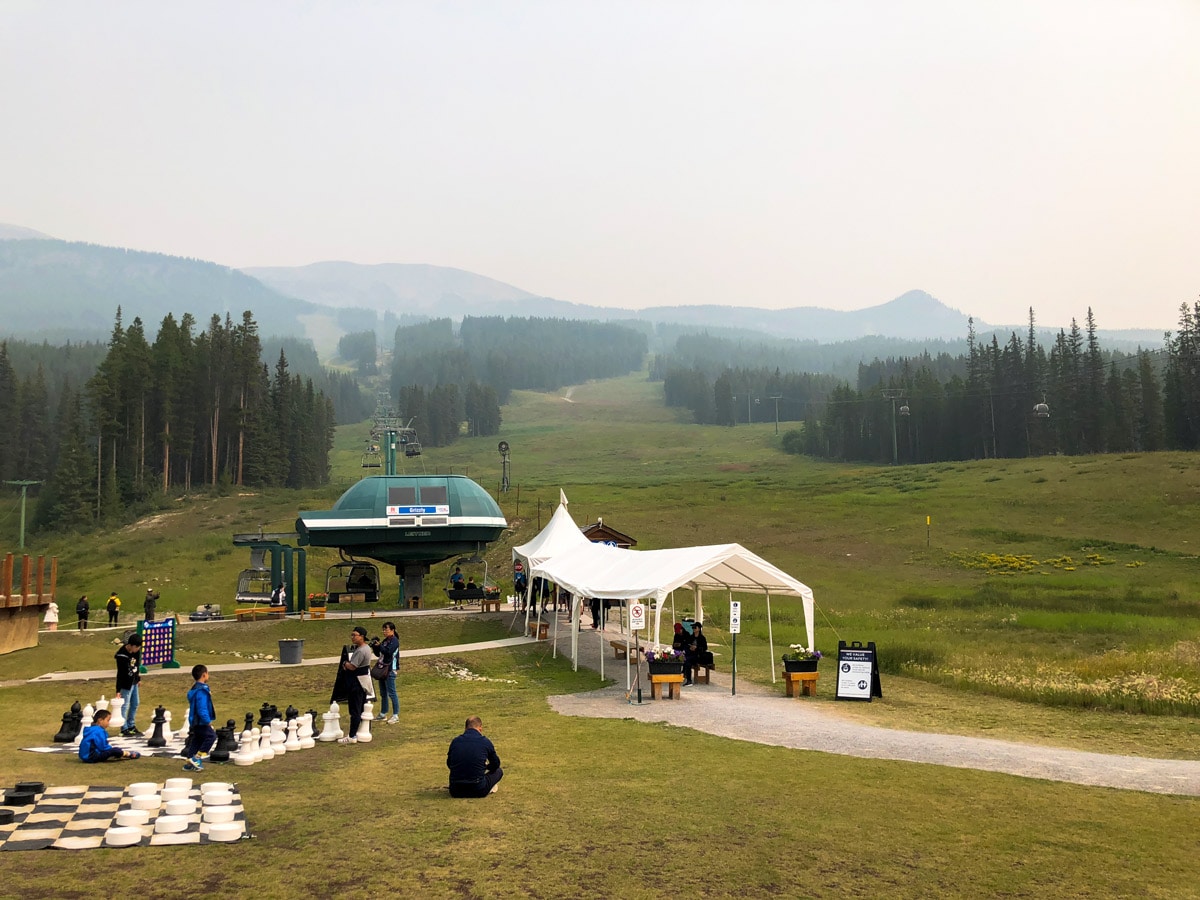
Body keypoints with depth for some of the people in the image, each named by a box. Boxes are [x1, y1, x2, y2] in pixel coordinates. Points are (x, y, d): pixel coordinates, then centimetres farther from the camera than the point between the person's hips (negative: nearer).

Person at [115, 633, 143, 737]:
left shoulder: (136, 650, -5)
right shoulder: (122, 656, -26)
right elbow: (120, 674, -24)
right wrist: (118, 690, -22)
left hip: (134, 682, 8)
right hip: (126, 684, -8)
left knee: (135, 704, 16)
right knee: (125, 706, -2)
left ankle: (132, 726, 28)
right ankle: (124, 729, 6)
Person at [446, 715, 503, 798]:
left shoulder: (455, 741, 4)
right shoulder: (485, 742, -2)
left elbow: (449, 765, 19)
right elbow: (496, 765, 14)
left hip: (456, 792, 3)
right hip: (478, 791, -2)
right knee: (499, 771, 22)